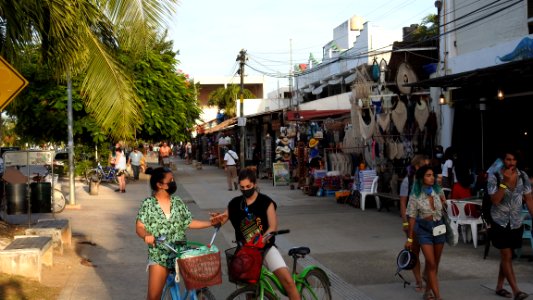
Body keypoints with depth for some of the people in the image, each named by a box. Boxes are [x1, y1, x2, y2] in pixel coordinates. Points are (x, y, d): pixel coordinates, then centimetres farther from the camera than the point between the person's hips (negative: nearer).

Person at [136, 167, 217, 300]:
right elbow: (139, 227, -8)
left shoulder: (178, 202, 4)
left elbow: (189, 223, 8)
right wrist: (146, 235, -30)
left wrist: (211, 223, 1)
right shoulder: (148, 204, -5)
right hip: (159, 255, -2)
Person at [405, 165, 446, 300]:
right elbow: (412, 218, -5)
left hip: (439, 227, 4)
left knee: (435, 264, 10)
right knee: (431, 264, -9)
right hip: (424, 229, -4)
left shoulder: (439, 191, 2)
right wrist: (410, 238, -4)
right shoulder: (415, 196, -9)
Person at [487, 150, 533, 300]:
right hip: (500, 222, -4)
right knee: (507, 256, -6)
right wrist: (505, 182, -28)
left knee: (507, 256, 12)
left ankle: (499, 287, 24)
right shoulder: (494, 176, -12)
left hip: (516, 223, 4)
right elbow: (495, 200, -20)